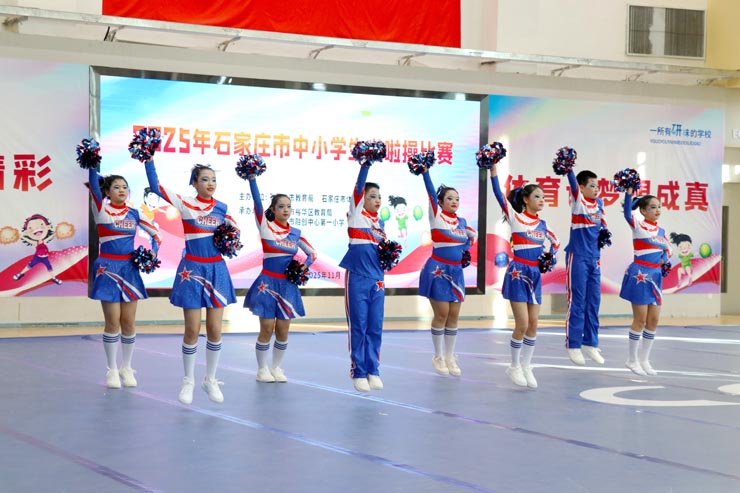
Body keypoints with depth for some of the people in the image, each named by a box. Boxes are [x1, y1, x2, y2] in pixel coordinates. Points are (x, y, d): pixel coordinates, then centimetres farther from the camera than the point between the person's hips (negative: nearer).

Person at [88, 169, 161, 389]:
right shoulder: (101, 209, -3)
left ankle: (126, 368, 18)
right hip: (107, 268, -3)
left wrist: (152, 253, 1)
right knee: (113, 321, -3)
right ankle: (112, 370, 9)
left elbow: (156, 233, 15)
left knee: (128, 321, 4)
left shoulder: (134, 214, 7)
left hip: (129, 268, 3)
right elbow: (93, 182, -16)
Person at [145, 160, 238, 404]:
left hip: (217, 270, 3)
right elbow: (156, 186, -15)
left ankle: (211, 380, 19)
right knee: (192, 330, 0)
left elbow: (235, 228, 19)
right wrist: (149, 159, -22)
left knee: (214, 329, 3)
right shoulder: (185, 204, -5)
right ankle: (189, 380, 17)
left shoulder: (221, 208, 5)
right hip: (192, 270, -3)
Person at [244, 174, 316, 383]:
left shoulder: (296, 233, 7)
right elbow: (257, 202, -16)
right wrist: (252, 178, -25)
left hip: (287, 285, 4)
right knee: (267, 329, -2)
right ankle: (262, 369, 11)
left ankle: (276, 368, 19)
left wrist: (304, 267, -2)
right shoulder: (266, 227, -4)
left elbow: (312, 253, 17)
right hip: (268, 283, -4)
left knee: (283, 331, 5)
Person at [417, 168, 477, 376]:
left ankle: (450, 357, 14)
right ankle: (438, 356, 8)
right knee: (441, 314, -4)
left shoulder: (461, 222, 10)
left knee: (454, 315, 5)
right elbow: (431, 191, -14)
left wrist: (465, 249, 7)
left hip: (456, 271, 5)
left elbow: (473, 236, 26)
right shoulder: (436, 216, -4)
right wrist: (425, 170, -23)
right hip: (438, 269, -5)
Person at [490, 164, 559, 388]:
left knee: (534, 324, 5)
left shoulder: (541, 224, 12)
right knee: (522, 324, -8)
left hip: (535, 275, 6)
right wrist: (493, 168, -23)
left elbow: (555, 242, 29)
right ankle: (514, 366, 10)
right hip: (518, 273, -6)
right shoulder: (515, 218, -5)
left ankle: (526, 366, 18)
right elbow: (499, 194, -16)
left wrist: (551, 256, 9)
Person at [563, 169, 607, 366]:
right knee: (577, 301, -3)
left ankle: (590, 343, 17)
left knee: (594, 301, 8)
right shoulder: (578, 200, -6)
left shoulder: (599, 203, 10)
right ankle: (573, 345, 3)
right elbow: (573, 182, -22)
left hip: (594, 257, 6)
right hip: (578, 256, -6)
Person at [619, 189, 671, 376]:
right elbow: (627, 213, -28)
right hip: (639, 274, -7)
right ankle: (632, 360, 10)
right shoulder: (638, 226, -9)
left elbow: (667, 249, 25)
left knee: (653, 320, 7)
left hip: (655, 275, 7)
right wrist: (628, 192, -38)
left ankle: (644, 360, 18)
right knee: (640, 320, -2)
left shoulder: (661, 230, 11)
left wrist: (664, 260, 4)